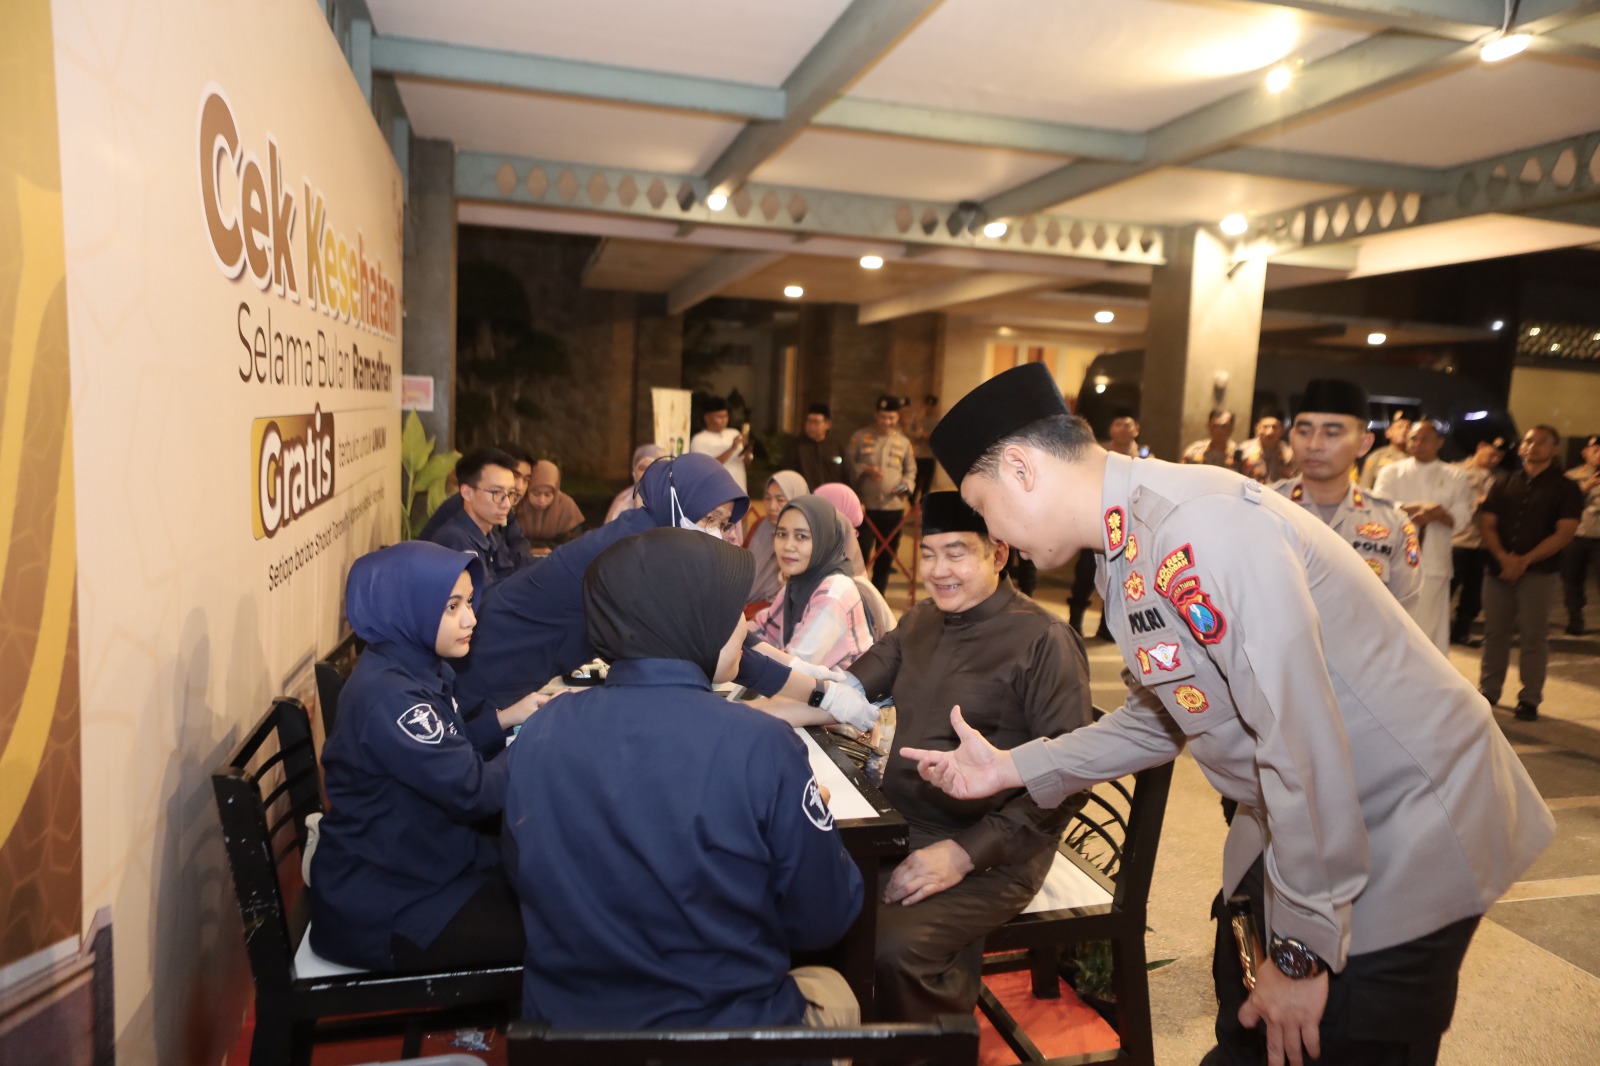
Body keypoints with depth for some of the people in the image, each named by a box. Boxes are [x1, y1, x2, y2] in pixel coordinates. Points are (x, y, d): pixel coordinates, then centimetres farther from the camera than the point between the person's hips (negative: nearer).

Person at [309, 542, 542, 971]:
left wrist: (506, 718, -1)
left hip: (416, 863, 9)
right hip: (382, 908, -9)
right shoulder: (387, 697, -27)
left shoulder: (418, 669, 2)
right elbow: (472, 791, -26)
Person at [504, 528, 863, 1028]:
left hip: (563, 1021, 4)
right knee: (832, 989, 29)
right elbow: (822, 921, -11)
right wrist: (814, 814, 6)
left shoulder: (538, 735, -11)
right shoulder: (759, 745, -24)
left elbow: (530, 885, 4)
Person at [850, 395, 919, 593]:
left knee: (886, 556, 11)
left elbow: (911, 470, 13)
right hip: (865, 505, -3)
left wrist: (906, 484, -8)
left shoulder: (904, 442, 7)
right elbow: (847, 464, 1)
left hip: (894, 507, 3)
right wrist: (865, 469, -16)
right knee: (861, 551, -5)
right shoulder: (860, 436, 1)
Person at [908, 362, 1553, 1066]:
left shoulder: (1199, 526, -30)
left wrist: (1302, 951, -20)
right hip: (1293, 822, 9)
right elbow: (1162, 716, 11)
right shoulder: (1128, 545, 1)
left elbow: (1302, 744, -30)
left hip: (1410, 827, -8)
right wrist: (1014, 768, 7)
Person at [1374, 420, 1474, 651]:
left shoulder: (1454, 478, 9)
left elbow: (1462, 517, -1)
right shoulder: (1392, 472, 6)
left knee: (1432, 628, 5)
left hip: (1434, 563, 1)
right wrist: (1420, 507, -23)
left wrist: (1437, 513, -20)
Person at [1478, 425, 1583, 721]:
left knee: (1533, 636, 0)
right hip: (1498, 569, 3)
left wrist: (1525, 560, -15)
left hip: (1540, 572, -3)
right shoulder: (1503, 484, 12)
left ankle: (1530, 698, 7)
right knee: (1494, 632, 7)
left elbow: (1565, 533, -7)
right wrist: (1503, 557, -13)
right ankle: (1488, 690, 16)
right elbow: (1486, 524, 4)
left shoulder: (1565, 488, 3)